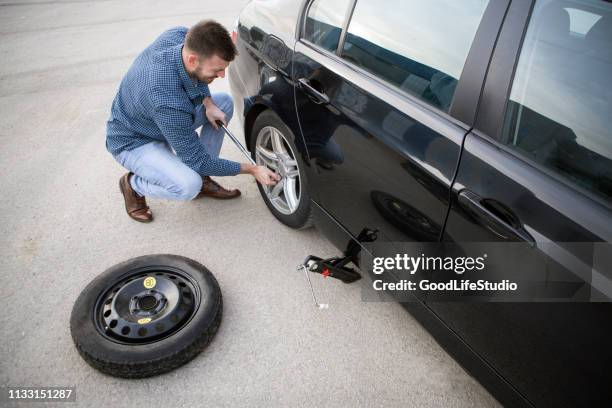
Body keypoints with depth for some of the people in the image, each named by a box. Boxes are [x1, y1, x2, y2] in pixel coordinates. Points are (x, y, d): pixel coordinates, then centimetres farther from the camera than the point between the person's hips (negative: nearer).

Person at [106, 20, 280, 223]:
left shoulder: (182, 35, -20)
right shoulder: (168, 100, -40)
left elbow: (196, 77, 5)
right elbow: (197, 160, -29)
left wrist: (207, 103, -13)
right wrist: (252, 169, -24)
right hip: (132, 141, -8)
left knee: (224, 103, -2)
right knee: (188, 186, -33)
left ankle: (202, 180, 5)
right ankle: (133, 184, 1)